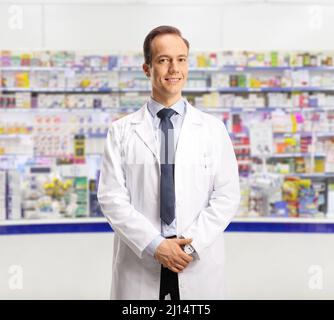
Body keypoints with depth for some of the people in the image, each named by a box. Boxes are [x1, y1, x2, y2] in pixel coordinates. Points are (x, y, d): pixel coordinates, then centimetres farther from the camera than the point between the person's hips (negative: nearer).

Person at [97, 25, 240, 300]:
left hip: (199, 266, 1)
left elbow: (227, 195, 0)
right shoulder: (122, 131, 2)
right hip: (139, 263, 0)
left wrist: (191, 245, -11)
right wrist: (155, 245, -13)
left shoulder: (213, 129, 5)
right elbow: (111, 196, -4)